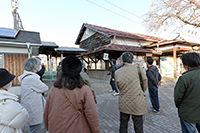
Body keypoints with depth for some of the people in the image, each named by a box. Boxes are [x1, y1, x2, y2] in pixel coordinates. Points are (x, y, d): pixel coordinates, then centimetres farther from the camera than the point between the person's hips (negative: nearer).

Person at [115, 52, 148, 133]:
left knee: (123, 126, 20)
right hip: (137, 103, -1)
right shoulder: (140, 70, -12)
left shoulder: (117, 73, -7)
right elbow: (145, 87, 1)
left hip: (123, 104, 2)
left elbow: (119, 88, 2)